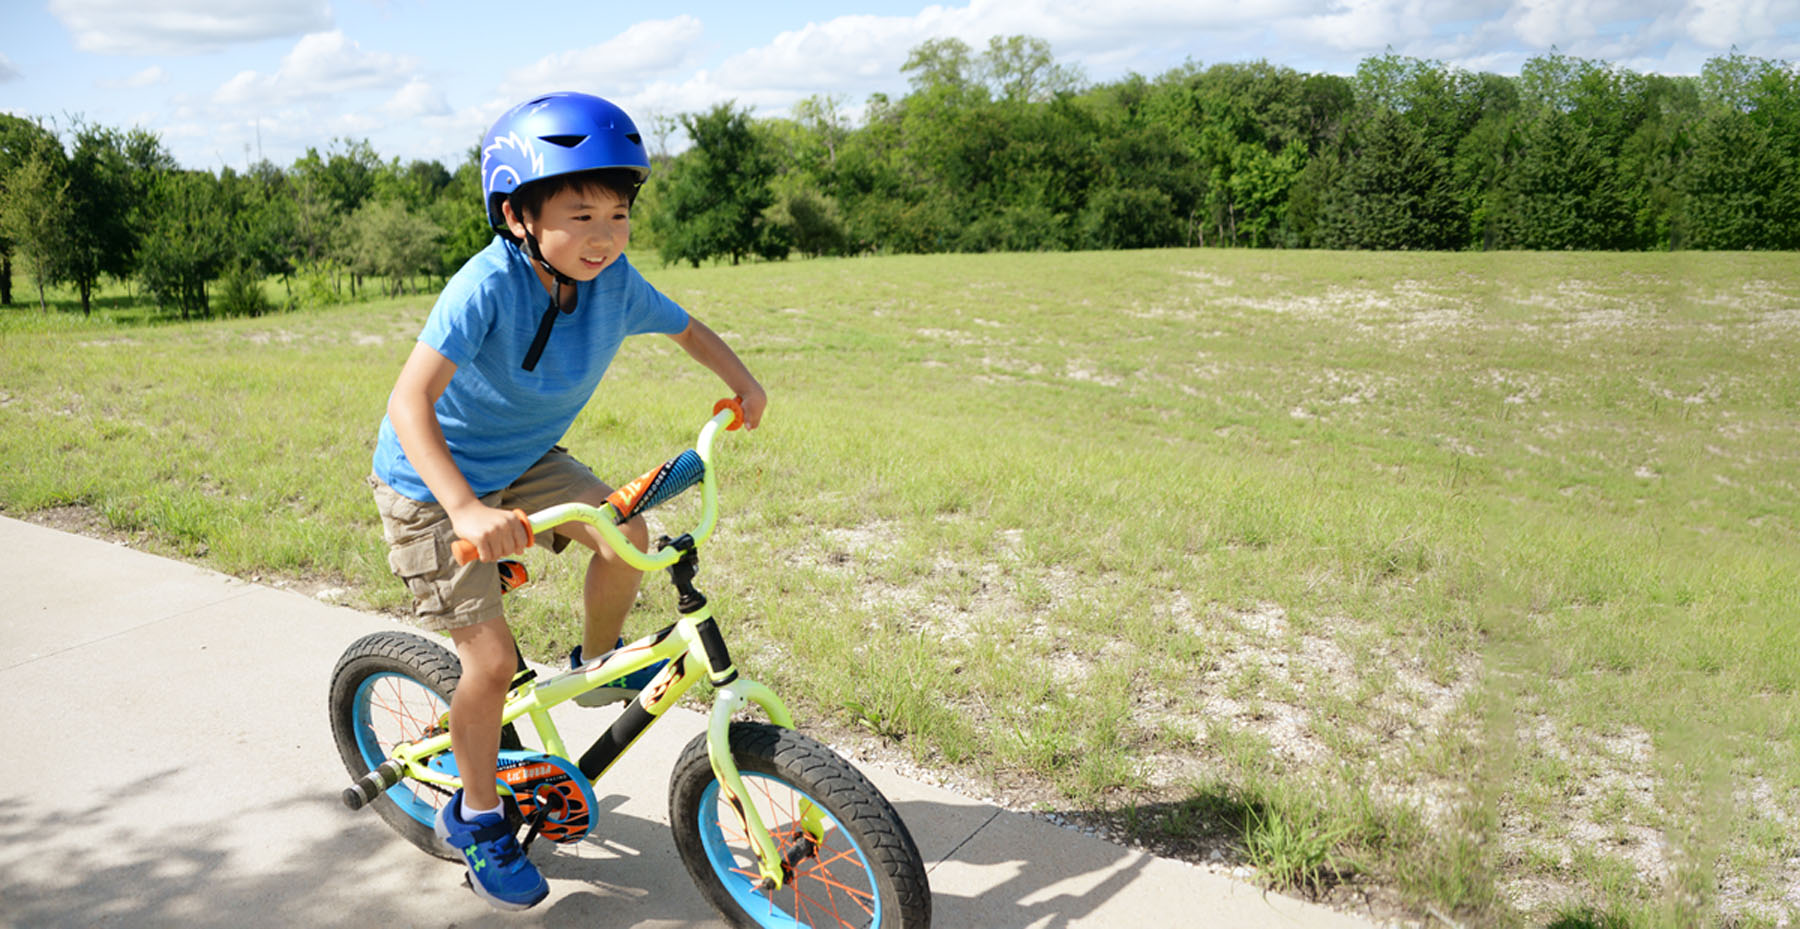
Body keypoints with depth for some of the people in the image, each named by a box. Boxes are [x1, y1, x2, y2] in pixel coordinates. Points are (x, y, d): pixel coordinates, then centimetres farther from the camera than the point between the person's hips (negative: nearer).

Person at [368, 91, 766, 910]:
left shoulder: (615, 283, -14)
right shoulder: (489, 284, -32)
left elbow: (687, 329, 8)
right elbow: (409, 400, -40)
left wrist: (742, 382, -4)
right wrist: (466, 510, -51)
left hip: (524, 458, 5)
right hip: (431, 481, -5)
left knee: (625, 534, -19)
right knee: (492, 660, -9)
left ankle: (597, 664, 12)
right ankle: (477, 818, 16)